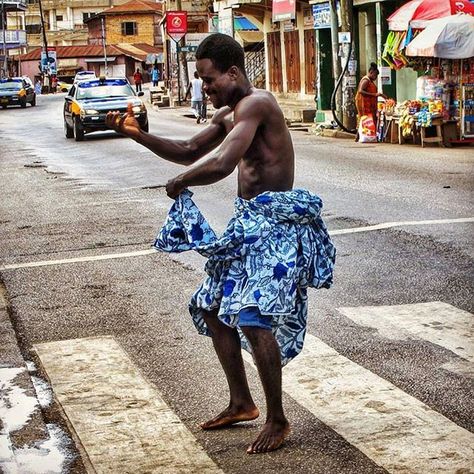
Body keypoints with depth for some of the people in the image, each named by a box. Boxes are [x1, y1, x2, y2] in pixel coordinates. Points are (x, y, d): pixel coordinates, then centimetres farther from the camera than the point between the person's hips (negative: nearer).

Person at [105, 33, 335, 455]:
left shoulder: (254, 104, -18)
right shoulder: (227, 114, 14)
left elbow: (221, 164, -30)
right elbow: (189, 151, 23)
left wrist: (179, 183, -12)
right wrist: (137, 134, 9)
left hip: (275, 221, -11)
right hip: (248, 220, 11)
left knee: (253, 317, -19)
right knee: (213, 307, 16)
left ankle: (278, 420, -3)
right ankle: (242, 403, 28)